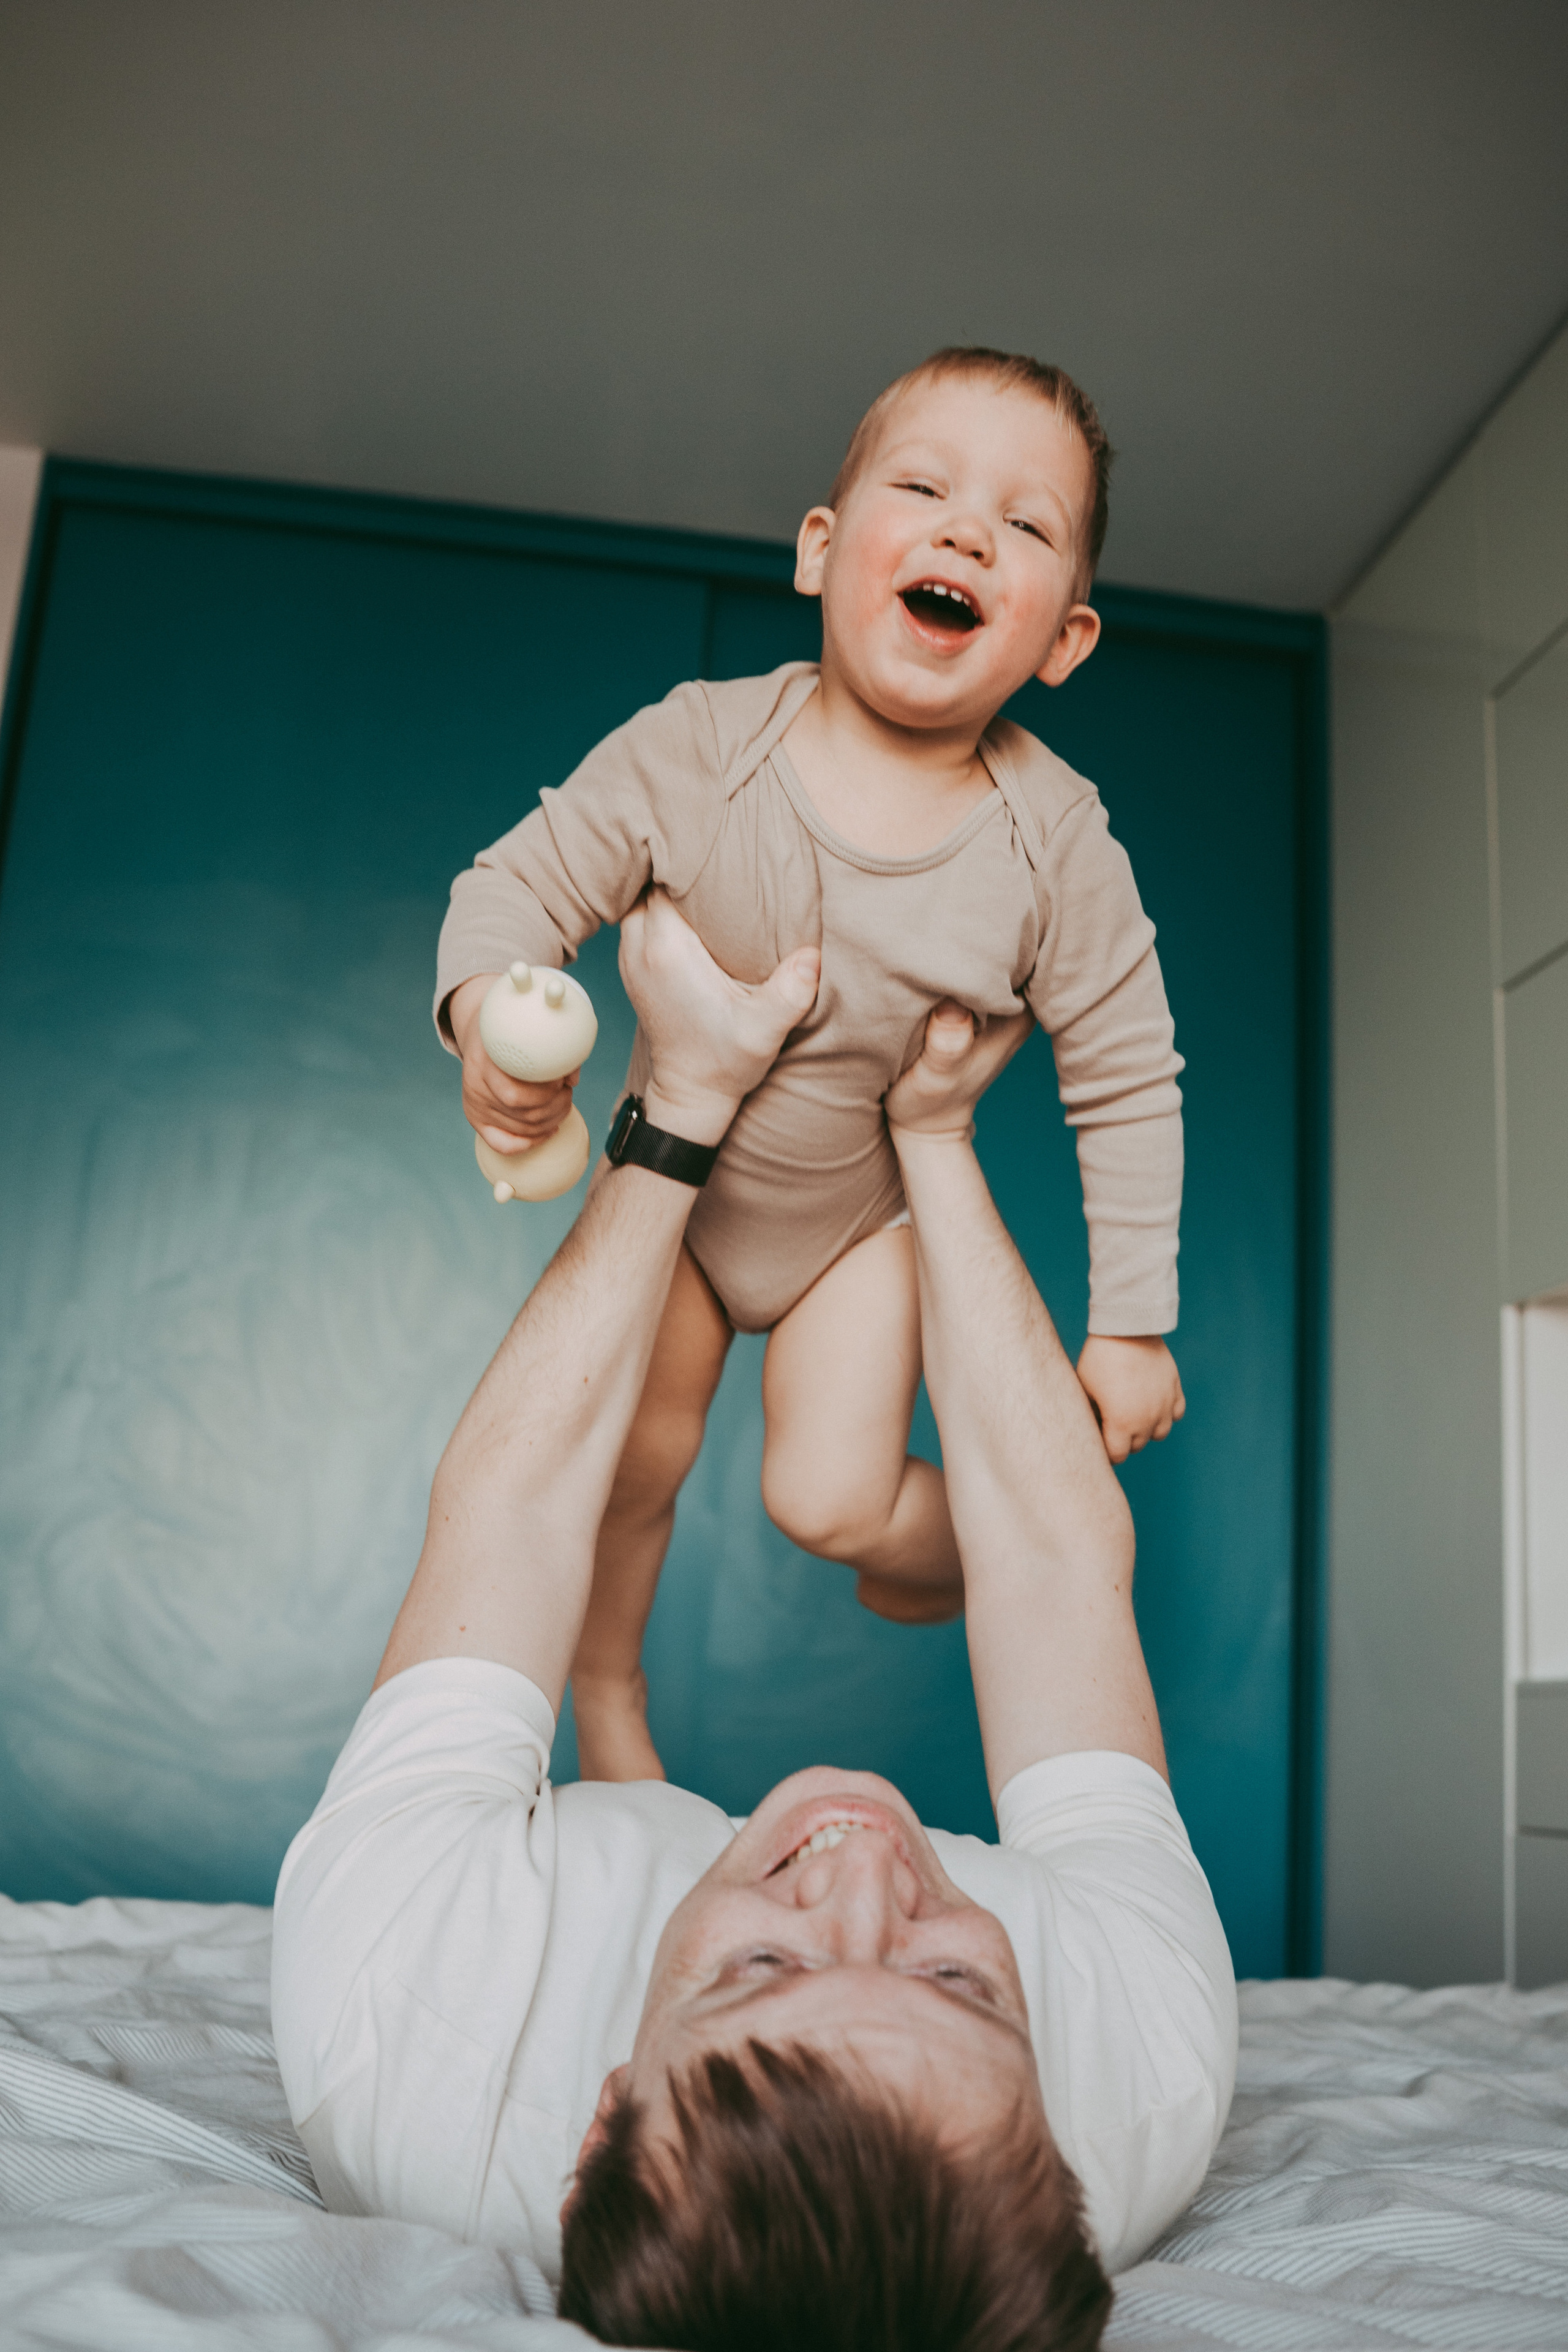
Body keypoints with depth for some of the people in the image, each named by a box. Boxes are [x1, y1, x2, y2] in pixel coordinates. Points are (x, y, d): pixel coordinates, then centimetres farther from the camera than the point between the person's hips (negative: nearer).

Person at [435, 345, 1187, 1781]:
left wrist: (1132, 1323, -11)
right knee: (631, 1464, 8)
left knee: (830, 1500, -10)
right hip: (675, 1179, 1)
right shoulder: (699, 745, -25)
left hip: (870, 1208, -1)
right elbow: (525, 881, -15)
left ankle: (979, 1551, 28)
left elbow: (1127, 1085, -14)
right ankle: (605, 1691, 40)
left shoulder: (1057, 843, -24)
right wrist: (489, 1014, -39)